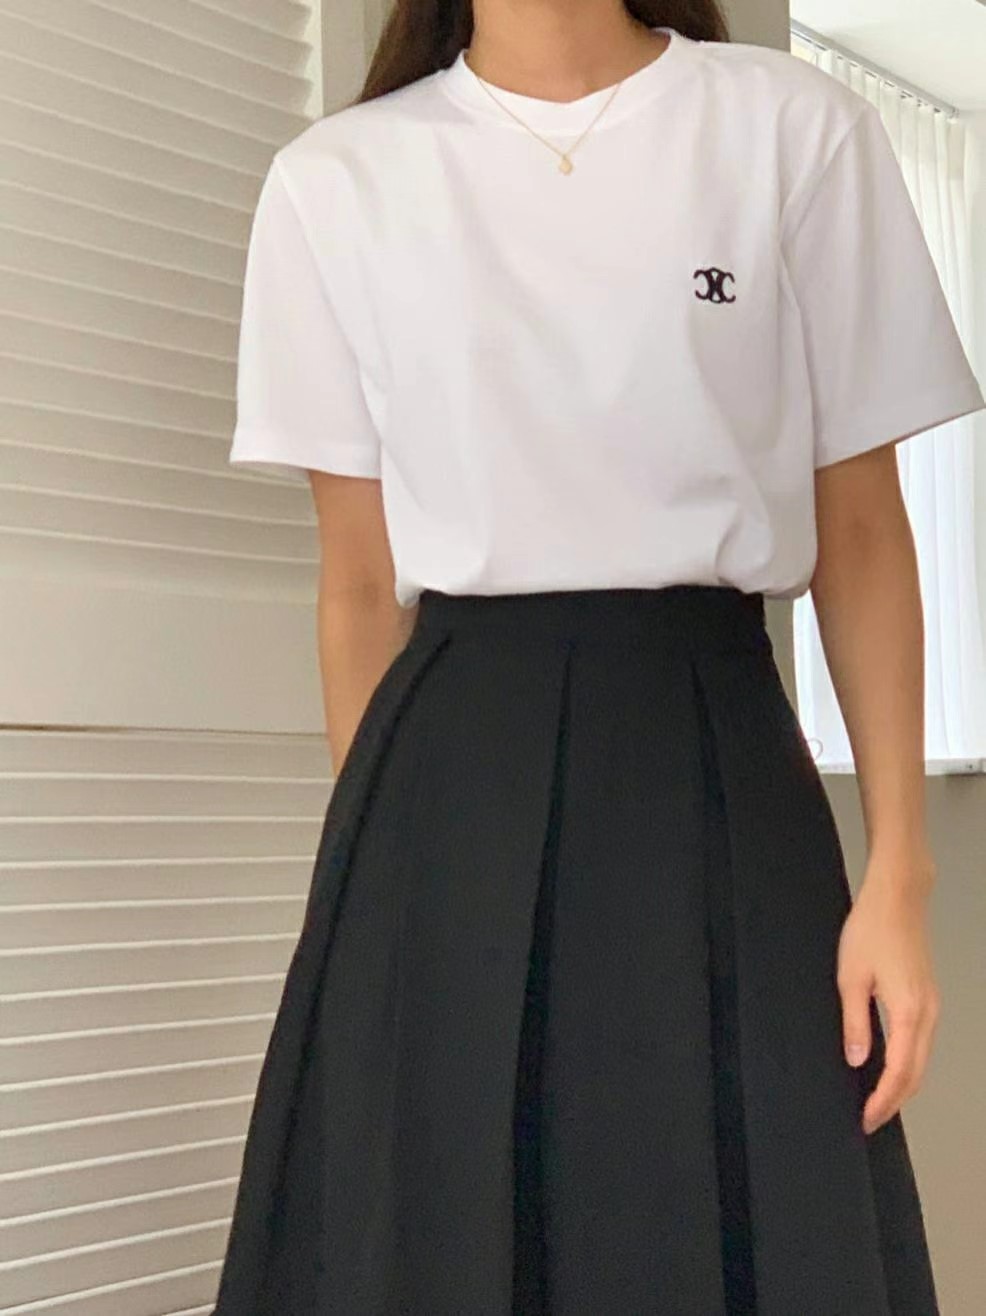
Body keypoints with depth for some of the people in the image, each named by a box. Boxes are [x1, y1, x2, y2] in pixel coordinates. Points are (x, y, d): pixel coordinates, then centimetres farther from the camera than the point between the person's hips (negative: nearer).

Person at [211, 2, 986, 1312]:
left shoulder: (797, 132, 1)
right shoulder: (334, 183, 5)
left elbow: (861, 533, 3)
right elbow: (359, 579, 7)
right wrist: (368, 862, 4)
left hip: (713, 763, 0)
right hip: (454, 787, 1)